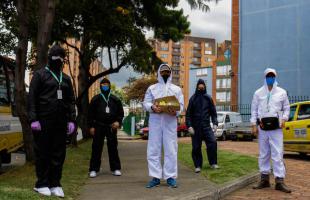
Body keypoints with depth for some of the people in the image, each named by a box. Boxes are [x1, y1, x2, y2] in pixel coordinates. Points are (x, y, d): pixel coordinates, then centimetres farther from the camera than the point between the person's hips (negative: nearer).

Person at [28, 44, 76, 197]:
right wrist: (33, 119, -12)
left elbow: (71, 101, 16)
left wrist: (71, 120, 6)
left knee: (59, 154, 5)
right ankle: (42, 184, 11)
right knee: (43, 153, 1)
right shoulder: (40, 75, 4)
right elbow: (32, 98, -3)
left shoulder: (66, 79, 17)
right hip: (43, 121, -4)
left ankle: (55, 184, 13)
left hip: (61, 122, 4)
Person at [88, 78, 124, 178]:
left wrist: (118, 122, -5)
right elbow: (90, 114, 4)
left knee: (113, 147, 4)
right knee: (96, 148, 0)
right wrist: (91, 126, -3)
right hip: (99, 127, -1)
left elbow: (121, 112, 13)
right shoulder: (96, 99, 6)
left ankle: (115, 168, 12)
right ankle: (93, 169, 6)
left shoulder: (115, 100, 10)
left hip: (111, 127, 1)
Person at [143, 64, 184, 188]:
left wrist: (176, 111, -15)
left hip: (170, 121, 0)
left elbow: (181, 105, 7)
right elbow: (145, 103, 6)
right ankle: (155, 177, 5)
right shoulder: (152, 88, 14)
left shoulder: (177, 89, 15)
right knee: (153, 149, -1)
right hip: (155, 121, 0)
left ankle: (170, 177, 5)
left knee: (171, 149, -2)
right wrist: (152, 107, -16)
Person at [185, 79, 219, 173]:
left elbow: (213, 112, 9)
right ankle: (197, 166, 14)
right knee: (196, 147, 2)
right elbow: (188, 114, 1)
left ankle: (213, 163, 1)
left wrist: (215, 123, -4)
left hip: (206, 126, 1)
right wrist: (189, 126, -7)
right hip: (195, 127, -1)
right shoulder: (193, 98, 2)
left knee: (212, 142, -14)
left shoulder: (208, 98, 7)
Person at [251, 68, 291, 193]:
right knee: (263, 155, 9)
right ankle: (264, 179, 18)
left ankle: (279, 181, -2)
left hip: (276, 127, -1)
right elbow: (254, 110, 7)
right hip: (262, 127, 1)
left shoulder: (282, 92, 6)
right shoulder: (258, 93, 7)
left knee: (277, 155, -5)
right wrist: (254, 125, 0)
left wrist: (284, 118, -6)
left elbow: (286, 108, 11)